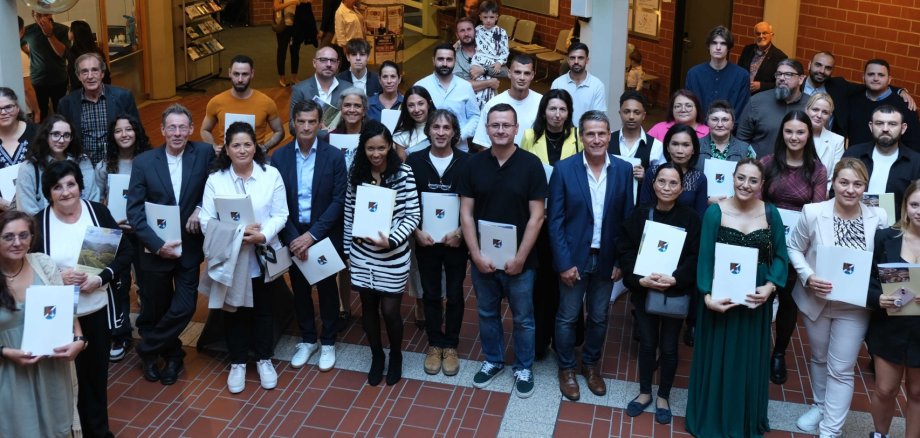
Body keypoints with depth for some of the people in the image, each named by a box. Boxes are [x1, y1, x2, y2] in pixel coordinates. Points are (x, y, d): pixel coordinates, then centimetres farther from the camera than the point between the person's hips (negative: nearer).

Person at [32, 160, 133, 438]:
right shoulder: (38, 222, -7)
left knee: (97, 373, 14)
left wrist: (100, 278, -16)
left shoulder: (99, 212, -3)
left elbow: (125, 252, -2)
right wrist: (58, 277, -19)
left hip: (98, 311, 2)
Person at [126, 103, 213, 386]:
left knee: (184, 308, -1)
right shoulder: (144, 162, -6)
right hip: (156, 249, 0)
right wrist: (157, 245, -16)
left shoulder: (204, 154, -6)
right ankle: (172, 354, 38)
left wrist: (201, 208, -13)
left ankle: (148, 350, 25)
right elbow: (134, 212, -7)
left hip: (189, 248, 0)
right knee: (156, 310, 12)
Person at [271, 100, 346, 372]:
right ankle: (307, 339, 31)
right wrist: (293, 237, -13)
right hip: (293, 235, 2)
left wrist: (312, 234, -17)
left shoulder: (334, 156, -9)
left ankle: (328, 342, 27)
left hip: (324, 235, -2)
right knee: (300, 289, 14)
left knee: (327, 289, 11)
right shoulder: (279, 156, -4)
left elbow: (338, 201, -11)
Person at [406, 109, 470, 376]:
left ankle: (450, 346, 25)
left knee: (454, 294, 10)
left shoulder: (466, 162, -8)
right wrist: (417, 232, -11)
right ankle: (434, 344, 27)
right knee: (431, 294, 12)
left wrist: (460, 232, -15)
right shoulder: (414, 160, -4)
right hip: (425, 240, 1)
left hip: (456, 241, -1)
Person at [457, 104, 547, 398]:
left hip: (519, 259, -2)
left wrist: (520, 258, -14)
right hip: (482, 258, 3)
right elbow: (466, 213, -1)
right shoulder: (474, 164, -2)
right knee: (487, 313, 18)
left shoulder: (531, 164, -10)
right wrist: (476, 254, -9)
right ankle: (493, 360, 38)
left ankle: (524, 368, 30)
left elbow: (536, 217, -11)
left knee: (523, 318, 12)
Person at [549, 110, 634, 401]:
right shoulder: (564, 169, -11)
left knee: (599, 318, 17)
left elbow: (627, 219, 1)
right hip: (574, 257, -2)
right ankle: (566, 369, 31)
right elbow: (555, 221, -10)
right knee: (568, 317, 11)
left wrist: (622, 261, -2)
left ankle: (592, 364, 38)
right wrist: (564, 262, -13)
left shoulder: (623, 170, -4)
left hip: (606, 259, 2)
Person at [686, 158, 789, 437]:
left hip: (756, 299, 2)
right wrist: (707, 296, -22)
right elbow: (705, 258, -11)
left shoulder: (770, 214, -2)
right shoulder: (715, 212, -9)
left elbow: (780, 256, 2)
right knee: (717, 359, 8)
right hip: (721, 298, -2)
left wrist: (770, 287, -15)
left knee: (750, 360, 13)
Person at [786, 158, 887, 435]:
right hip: (816, 300, 1)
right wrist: (808, 277, -18)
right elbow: (794, 248, -2)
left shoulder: (879, 218, -12)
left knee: (841, 370, 3)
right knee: (819, 358, 21)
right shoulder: (813, 213, -15)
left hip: (855, 306, -1)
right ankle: (820, 406, 45)